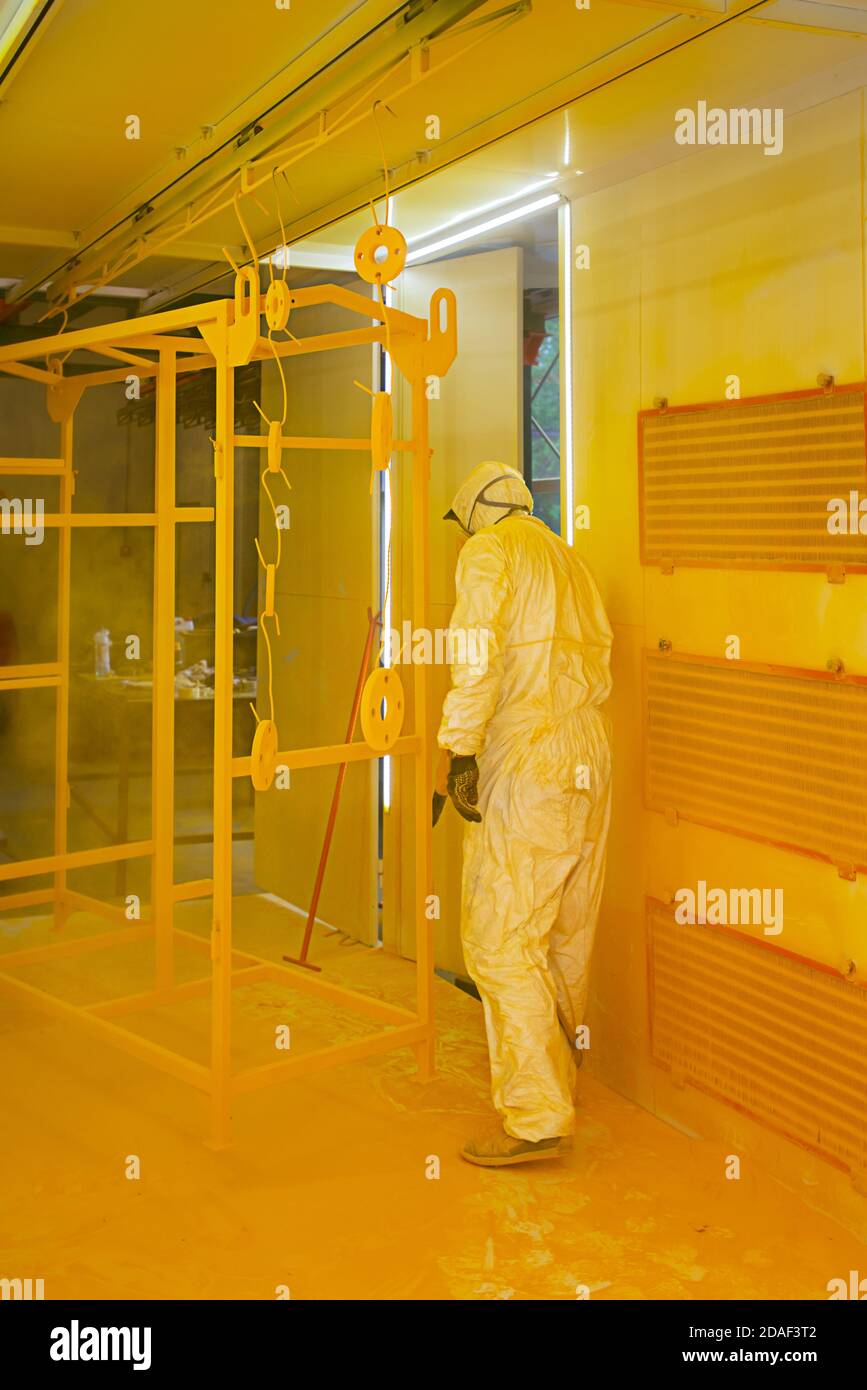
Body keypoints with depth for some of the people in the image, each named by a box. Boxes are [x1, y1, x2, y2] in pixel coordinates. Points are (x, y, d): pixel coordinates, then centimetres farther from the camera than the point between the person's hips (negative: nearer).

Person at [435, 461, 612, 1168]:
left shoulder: (488, 551, -2)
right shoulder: (571, 562, 21)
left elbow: (478, 651, -18)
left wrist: (461, 751, -20)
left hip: (524, 766, -8)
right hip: (590, 760, 8)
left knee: (503, 937, -5)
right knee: (567, 932, 18)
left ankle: (536, 1117, -5)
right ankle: (562, 1072, 34)